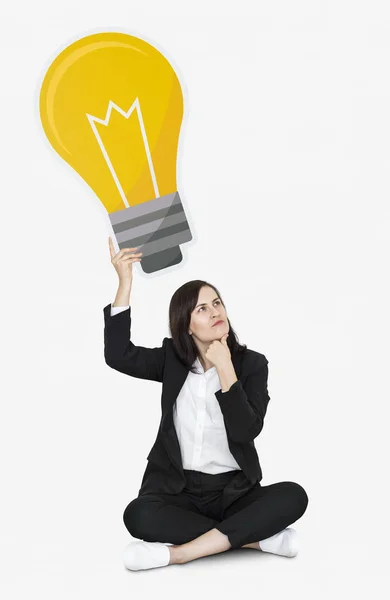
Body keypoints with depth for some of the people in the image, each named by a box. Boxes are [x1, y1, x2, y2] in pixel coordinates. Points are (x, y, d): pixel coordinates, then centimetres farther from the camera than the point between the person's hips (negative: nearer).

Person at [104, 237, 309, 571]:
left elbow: (246, 432, -14)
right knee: (138, 516, -32)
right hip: (178, 489, 1)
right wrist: (125, 283, -17)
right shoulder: (172, 359, 3)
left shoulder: (252, 363, -3)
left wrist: (225, 370, -20)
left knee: (293, 496, -29)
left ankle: (178, 553, -31)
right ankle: (257, 537, -23)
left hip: (233, 491, 0)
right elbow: (118, 355, -14)